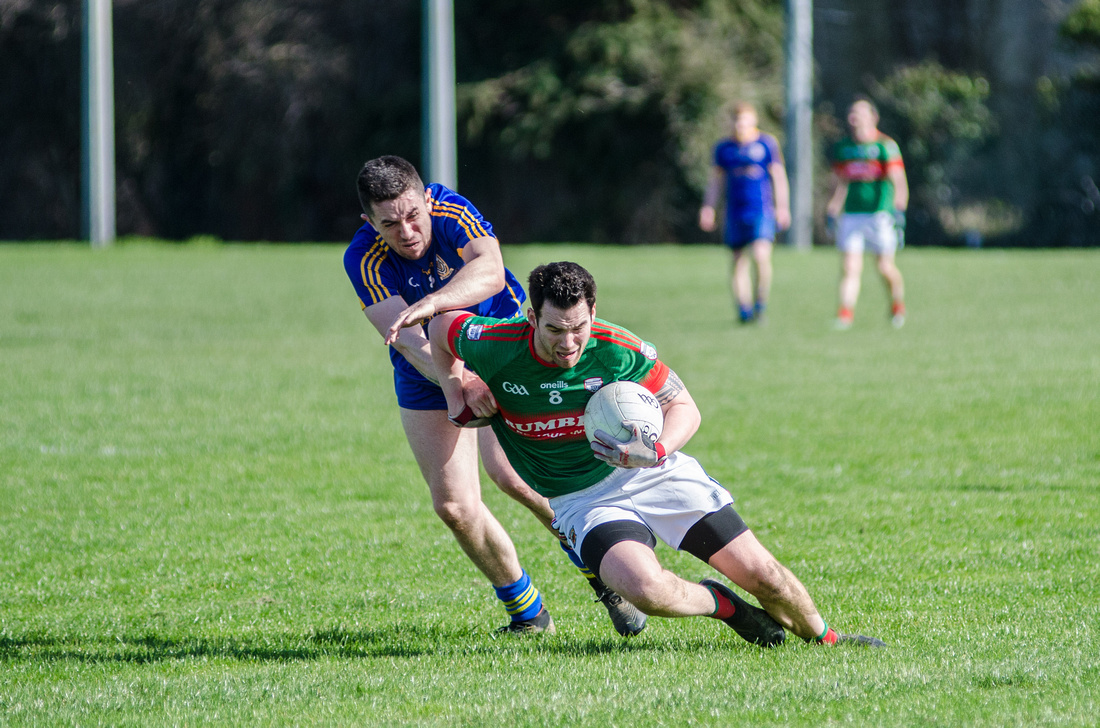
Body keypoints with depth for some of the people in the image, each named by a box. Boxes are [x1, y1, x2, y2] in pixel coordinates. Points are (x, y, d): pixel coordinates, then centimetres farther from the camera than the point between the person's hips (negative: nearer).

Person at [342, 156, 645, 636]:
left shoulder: (454, 212, -24)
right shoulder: (364, 260, -24)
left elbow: (489, 270, -43)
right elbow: (408, 341, -35)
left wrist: (431, 304, -61)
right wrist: (453, 380, -54)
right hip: (428, 378, 2)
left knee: (512, 473, -21)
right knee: (454, 505, -7)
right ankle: (527, 612, 13)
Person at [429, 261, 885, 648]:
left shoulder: (620, 350, -18)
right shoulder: (495, 347, -17)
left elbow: (684, 408, -6)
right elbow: (442, 325, 5)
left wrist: (658, 452, -26)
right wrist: (455, 392, -6)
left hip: (653, 474, 1)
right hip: (583, 502, -1)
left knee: (760, 572, -2)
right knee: (646, 589, -32)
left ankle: (825, 638, 32)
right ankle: (722, 606, 3)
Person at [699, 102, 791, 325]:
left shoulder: (767, 144, 2)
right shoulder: (724, 148, 10)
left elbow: (779, 177, 5)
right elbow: (715, 180, 18)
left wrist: (783, 207, -1)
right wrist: (708, 208, 12)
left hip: (762, 212, -3)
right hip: (735, 213, 3)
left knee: (761, 256, -20)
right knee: (738, 263, 2)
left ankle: (760, 305, -5)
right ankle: (744, 310, 10)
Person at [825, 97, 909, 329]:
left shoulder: (885, 145, -5)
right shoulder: (842, 148, 11)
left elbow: (899, 182, -9)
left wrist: (899, 211, -19)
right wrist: (831, 212, 19)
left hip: (880, 214, -4)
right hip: (851, 214, 4)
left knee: (885, 267, 0)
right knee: (850, 266, -7)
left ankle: (898, 304, 25)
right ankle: (846, 312, -11)